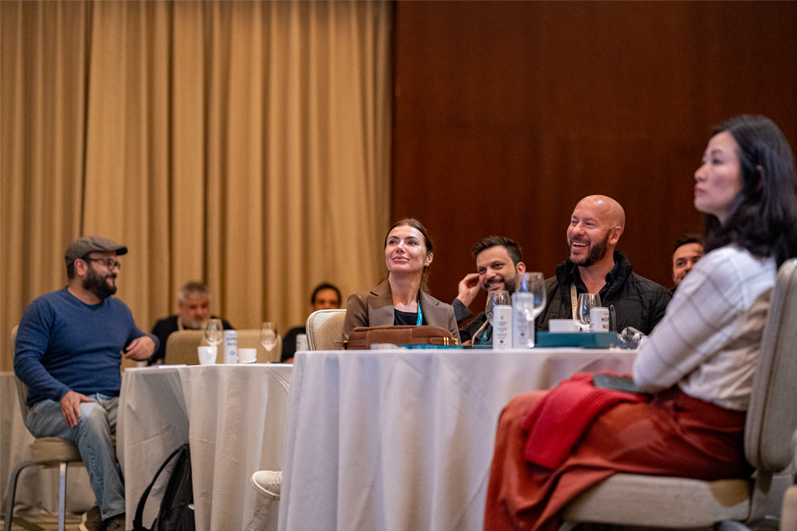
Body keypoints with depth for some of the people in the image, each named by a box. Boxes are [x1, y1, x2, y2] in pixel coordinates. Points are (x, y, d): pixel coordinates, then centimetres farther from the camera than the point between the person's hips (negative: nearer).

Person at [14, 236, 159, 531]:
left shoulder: (119, 309, 22)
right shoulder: (46, 308, 2)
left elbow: (135, 342, 39)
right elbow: (24, 360, -9)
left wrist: (149, 342, 11)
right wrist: (63, 393, -26)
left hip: (113, 402, 5)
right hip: (52, 407, -5)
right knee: (90, 414, -40)